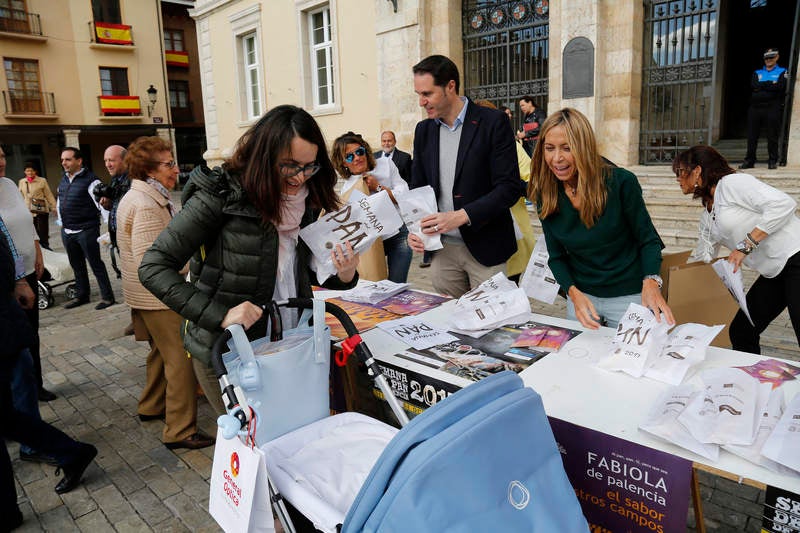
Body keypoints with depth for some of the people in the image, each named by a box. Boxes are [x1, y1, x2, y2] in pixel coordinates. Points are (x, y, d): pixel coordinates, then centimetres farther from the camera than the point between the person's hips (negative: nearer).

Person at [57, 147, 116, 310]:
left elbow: (102, 203, -16)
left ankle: (107, 296, 5)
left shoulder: (90, 180, -11)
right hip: (67, 232, 8)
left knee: (96, 264, -3)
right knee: (77, 265, 17)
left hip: (86, 231, -8)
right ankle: (81, 295, 29)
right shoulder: (63, 180, 12)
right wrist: (62, 222, 21)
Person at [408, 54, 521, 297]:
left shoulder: (493, 122, -8)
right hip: (442, 248, 5)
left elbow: (509, 187, -13)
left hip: (485, 247, -4)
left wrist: (460, 216, -23)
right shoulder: (423, 130, 9)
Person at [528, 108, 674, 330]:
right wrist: (573, 292, -19)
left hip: (629, 297, -3)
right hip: (581, 295, 3)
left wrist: (651, 282, -25)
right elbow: (556, 257, -2)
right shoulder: (546, 196, -8)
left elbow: (647, 239, -8)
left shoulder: (620, 182, -17)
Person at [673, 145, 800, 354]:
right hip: (773, 272, 9)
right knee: (740, 333, 8)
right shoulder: (707, 216, 17)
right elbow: (701, 258, 24)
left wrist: (746, 245, -21)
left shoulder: (732, 182, -9)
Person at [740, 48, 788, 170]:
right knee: (752, 135, 2)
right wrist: (771, 84, -6)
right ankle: (749, 161, 7)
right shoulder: (757, 73, 20)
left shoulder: (782, 72, 11)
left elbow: (780, 86, -8)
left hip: (772, 108, -3)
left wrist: (762, 86, -5)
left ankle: (773, 161, 4)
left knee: (772, 136, -2)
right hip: (755, 108, 3)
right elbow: (753, 85, -1)